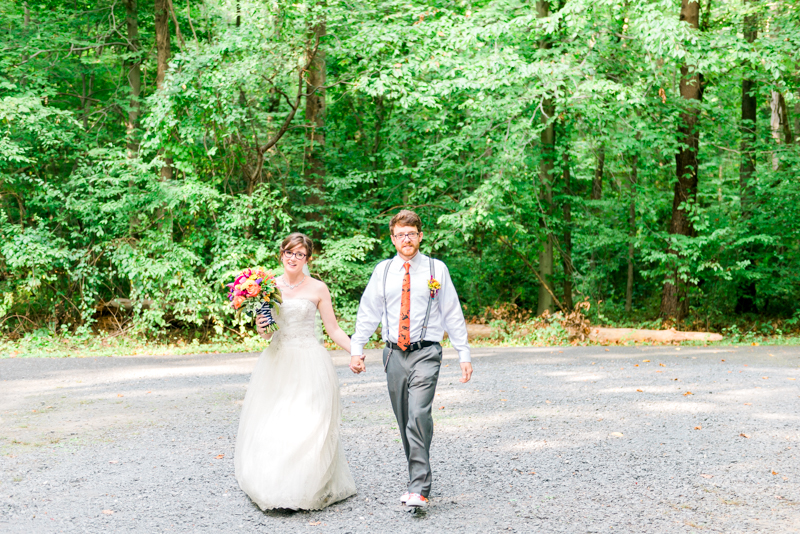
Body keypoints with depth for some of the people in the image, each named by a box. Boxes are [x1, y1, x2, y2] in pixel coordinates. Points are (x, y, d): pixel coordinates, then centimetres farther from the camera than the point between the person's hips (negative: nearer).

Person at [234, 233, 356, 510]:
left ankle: (305, 492, 3)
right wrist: (261, 328, -8)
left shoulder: (318, 289, -1)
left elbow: (333, 329, 2)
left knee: (307, 428, -7)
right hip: (278, 362, 4)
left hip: (309, 363, -3)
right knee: (272, 424, 1)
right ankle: (274, 487, 13)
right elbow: (266, 333, 15)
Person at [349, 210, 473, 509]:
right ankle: (417, 481, 22)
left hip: (425, 353, -3)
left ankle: (418, 490, -17)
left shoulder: (436, 270, 2)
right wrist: (356, 349, 7)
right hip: (394, 354, 3)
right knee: (404, 422, 9)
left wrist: (464, 355, 4)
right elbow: (367, 313, 13)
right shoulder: (383, 271, 8)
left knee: (419, 416, -19)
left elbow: (452, 314, 5)